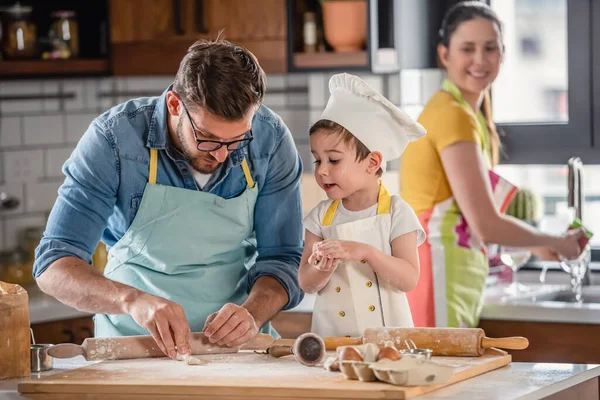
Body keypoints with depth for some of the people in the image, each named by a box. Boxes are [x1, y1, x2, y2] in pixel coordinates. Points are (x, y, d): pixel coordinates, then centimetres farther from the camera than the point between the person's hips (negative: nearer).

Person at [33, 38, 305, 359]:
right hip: (132, 342, -2)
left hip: (236, 345, 2)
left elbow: (282, 260, -2)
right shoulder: (114, 139, -16)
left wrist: (252, 315, -24)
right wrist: (134, 300, -36)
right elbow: (54, 266, -18)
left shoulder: (270, 140, -9)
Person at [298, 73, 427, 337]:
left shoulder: (396, 213, -1)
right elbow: (306, 284, 5)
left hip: (387, 333, -2)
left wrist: (366, 252, -20)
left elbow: (409, 279, -9)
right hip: (332, 334, 2)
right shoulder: (321, 216, 7)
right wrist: (322, 269, -16)